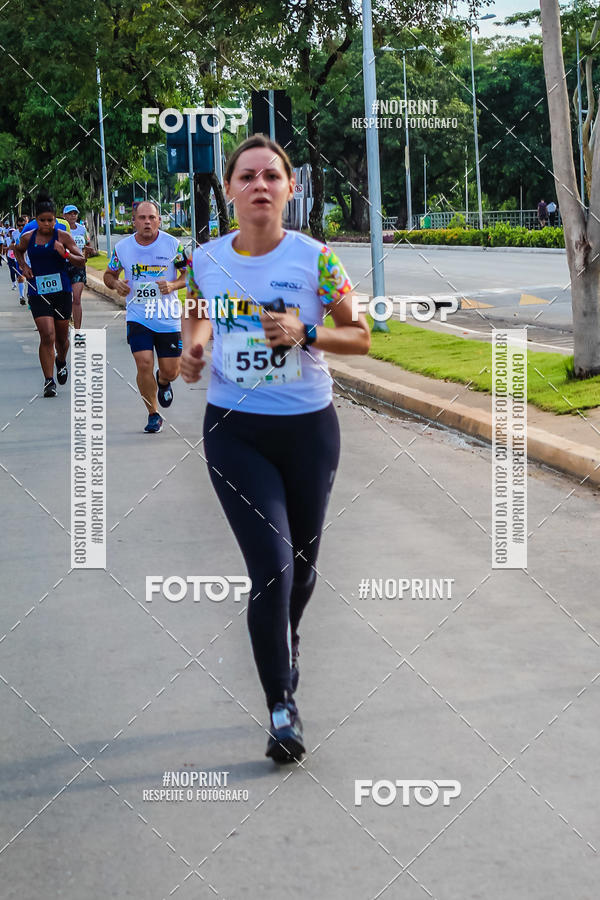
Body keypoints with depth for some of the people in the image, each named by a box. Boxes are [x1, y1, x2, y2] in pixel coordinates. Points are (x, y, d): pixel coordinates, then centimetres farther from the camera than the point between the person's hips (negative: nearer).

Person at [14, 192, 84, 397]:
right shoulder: (27, 238, 3)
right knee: (47, 336, -13)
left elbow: (82, 261, -1)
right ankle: (48, 381, -9)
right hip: (38, 293, 0)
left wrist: (66, 254, -19)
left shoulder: (63, 237, -3)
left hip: (61, 291, 0)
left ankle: (61, 363, 46)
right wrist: (23, 266, 7)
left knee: (61, 335, 13)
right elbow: (18, 250, 26)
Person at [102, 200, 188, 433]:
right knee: (144, 364, -15)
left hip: (168, 318, 0)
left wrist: (173, 285, -17)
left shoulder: (172, 244, -6)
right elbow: (109, 274, 13)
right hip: (138, 316, 0)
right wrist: (116, 285, -10)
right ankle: (153, 415, 5)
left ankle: (163, 382, 43)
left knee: (170, 371, 3)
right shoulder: (122, 247, -2)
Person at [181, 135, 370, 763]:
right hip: (233, 430, 0)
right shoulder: (205, 258, -2)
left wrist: (304, 334, -19)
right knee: (271, 566, -11)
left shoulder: (316, 259, -9)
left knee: (301, 563, 16)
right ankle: (281, 705, 2)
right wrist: (192, 347, -3)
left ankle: (285, 641, 49)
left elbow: (360, 335, -1)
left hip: (308, 427, 0)